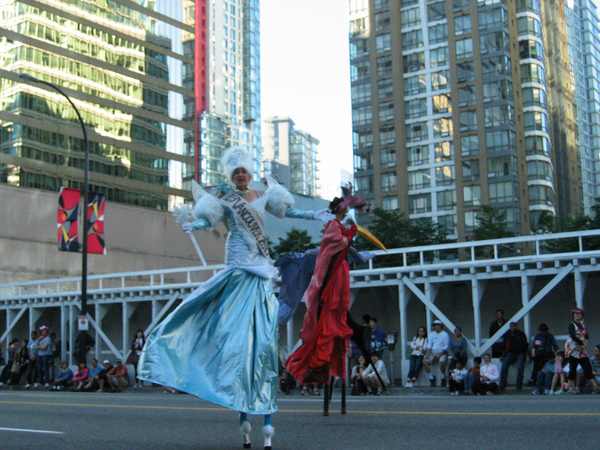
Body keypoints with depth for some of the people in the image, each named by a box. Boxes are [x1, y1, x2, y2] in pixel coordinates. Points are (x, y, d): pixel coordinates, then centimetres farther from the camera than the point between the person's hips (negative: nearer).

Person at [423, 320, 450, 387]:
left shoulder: (445, 335, -1)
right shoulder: (432, 334, 16)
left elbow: (446, 347, -7)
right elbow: (429, 345, 9)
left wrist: (440, 355, -18)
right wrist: (428, 354, -7)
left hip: (442, 353, -5)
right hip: (433, 353, 5)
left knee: (442, 361, -36)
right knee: (424, 361, -19)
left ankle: (443, 378, -13)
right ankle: (431, 377, -4)